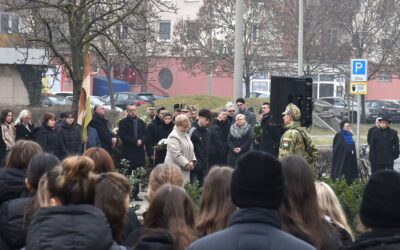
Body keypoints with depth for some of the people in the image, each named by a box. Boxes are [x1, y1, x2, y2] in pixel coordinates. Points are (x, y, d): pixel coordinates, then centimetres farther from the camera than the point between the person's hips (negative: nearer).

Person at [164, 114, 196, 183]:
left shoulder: (186, 135, 18)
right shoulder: (173, 136, -12)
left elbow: (191, 150, 24)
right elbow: (176, 154, -20)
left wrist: (192, 161, 6)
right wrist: (187, 163, -19)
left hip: (185, 168, 9)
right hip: (175, 168, -9)